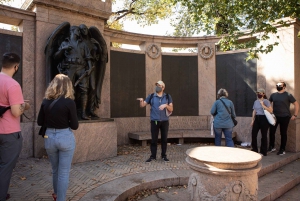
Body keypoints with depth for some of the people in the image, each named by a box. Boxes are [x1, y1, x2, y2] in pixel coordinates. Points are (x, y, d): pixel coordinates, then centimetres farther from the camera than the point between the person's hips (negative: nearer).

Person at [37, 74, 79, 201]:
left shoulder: (45, 101, -2)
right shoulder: (69, 102, -14)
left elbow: (40, 122, 8)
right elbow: (74, 126, -10)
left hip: (49, 137, 5)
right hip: (65, 138, -5)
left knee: (55, 170, 25)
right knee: (64, 172, 8)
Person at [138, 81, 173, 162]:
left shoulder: (168, 96, 4)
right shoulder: (151, 96, 2)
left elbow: (171, 109, 1)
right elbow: (142, 105, -3)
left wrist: (166, 105, -18)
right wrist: (141, 101, -25)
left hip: (165, 121, 1)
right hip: (154, 121, -1)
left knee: (164, 139, 7)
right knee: (154, 139, 1)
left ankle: (164, 155, 19)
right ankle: (153, 156, 10)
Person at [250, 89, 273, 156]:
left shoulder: (266, 101, -7)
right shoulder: (256, 101, 13)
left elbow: (271, 110, -15)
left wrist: (263, 105, -19)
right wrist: (252, 120, 14)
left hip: (264, 118, -6)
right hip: (257, 118, 6)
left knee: (264, 135, 1)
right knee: (254, 134, 2)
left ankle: (263, 151, 12)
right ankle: (254, 149, 16)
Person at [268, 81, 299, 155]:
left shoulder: (288, 95, -3)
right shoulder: (273, 95, 8)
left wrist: (295, 115, -7)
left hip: (285, 117, -3)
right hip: (274, 116, 4)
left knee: (283, 133, 4)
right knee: (271, 132, 3)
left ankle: (282, 150, 15)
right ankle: (272, 147, 21)